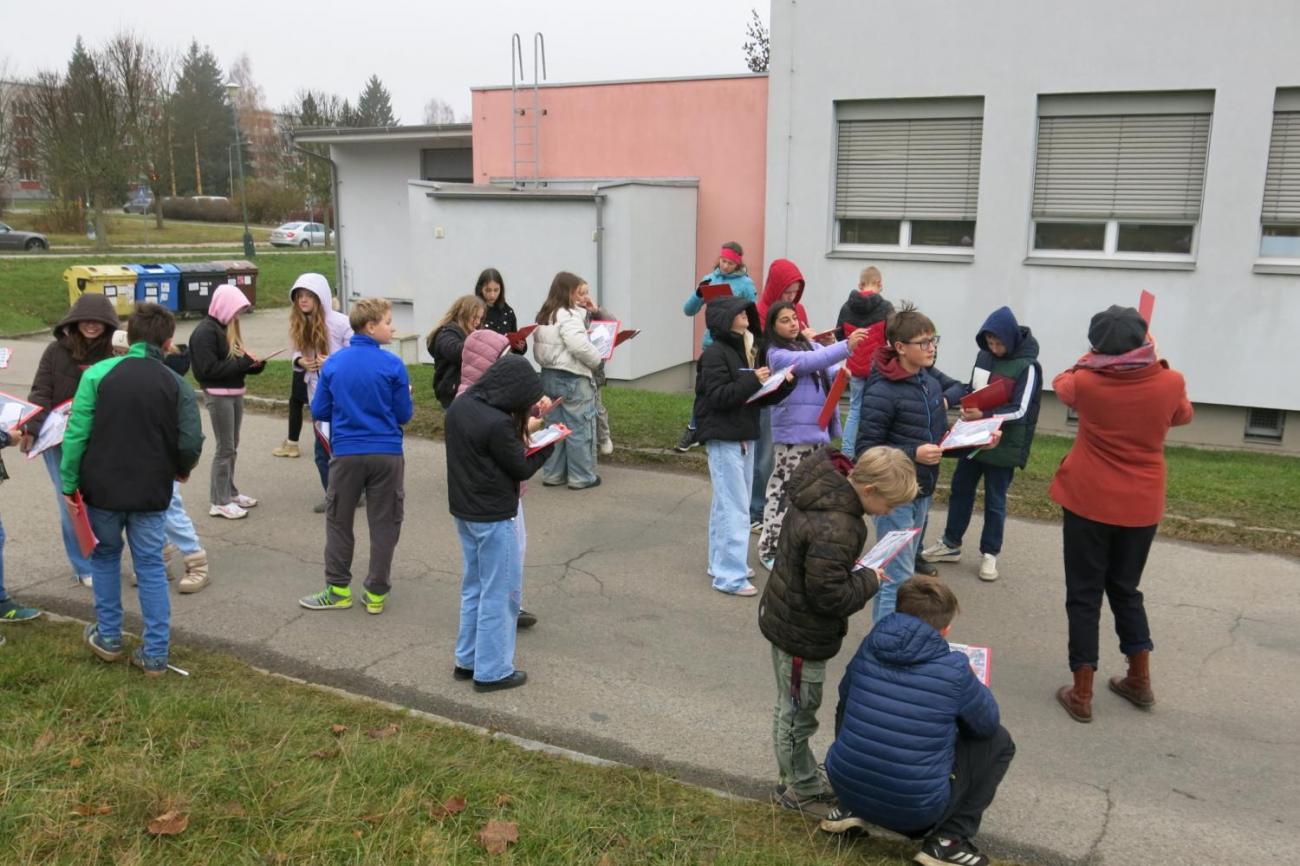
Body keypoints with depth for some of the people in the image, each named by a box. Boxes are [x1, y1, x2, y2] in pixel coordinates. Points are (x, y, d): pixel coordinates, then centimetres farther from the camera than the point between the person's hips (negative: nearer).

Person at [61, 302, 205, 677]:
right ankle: (155, 655, 11)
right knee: (151, 567, 9)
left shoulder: (98, 374, -6)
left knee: (104, 557, 22)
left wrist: (70, 484, -1)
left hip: (102, 488, 0)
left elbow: (76, 434, -9)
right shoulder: (177, 385, -4)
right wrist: (180, 470, 13)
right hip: (152, 492, 0)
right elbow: (191, 442, -8)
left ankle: (108, 638, 31)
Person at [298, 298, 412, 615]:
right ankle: (377, 594, 14)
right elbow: (404, 415, -4)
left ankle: (338, 589, 20)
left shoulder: (333, 363, 0)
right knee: (384, 524, 9)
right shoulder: (392, 364, -9)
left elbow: (318, 411, 4)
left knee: (338, 521, 16)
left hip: (346, 454, 2)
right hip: (387, 454, -2)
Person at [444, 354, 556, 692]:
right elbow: (522, 469, -15)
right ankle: (492, 671, 14)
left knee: (474, 587, 20)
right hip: (494, 518, -9)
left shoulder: (459, 406, 0)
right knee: (500, 593, 5)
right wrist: (549, 444, 0)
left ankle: (467, 660, 30)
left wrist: (521, 428, 5)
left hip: (464, 511, 9)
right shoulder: (497, 424, -26)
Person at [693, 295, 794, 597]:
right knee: (734, 508, -8)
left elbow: (760, 397, 14)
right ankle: (730, 576, -3)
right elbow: (718, 396, -20)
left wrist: (784, 384, -2)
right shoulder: (715, 354, -12)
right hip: (723, 439, -9)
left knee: (726, 504, 16)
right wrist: (752, 380, -24)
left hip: (744, 437, 9)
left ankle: (721, 563, 26)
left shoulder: (748, 351, 13)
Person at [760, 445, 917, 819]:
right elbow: (830, 595, -29)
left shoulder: (824, 490, -3)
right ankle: (802, 790, 29)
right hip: (801, 633, -10)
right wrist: (868, 579, -13)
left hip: (785, 617, 10)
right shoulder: (834, 529, -35)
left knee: (793, 706, 25)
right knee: (798, 711, 10)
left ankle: (796, 773, 43)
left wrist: (852, 566, 3)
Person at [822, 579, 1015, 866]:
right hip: (915, 810, -4)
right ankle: (948, 839, 6)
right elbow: (986, 724, 2)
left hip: (846, 787, 4)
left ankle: (852, 809, 20)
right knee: (998, 740, 14)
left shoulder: (870, 648, -4)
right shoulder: (953, 669, -15)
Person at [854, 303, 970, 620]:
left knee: (898, 571, 17)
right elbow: (865, 449, -18)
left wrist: (945, 400, 1)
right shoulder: (882, 392, -19)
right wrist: (913, 454, -28)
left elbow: (959, 389, 23)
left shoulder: (929, 378, 3)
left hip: (923, 491, 8)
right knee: (899, 578, -7)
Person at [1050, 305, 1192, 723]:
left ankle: (1081, 694, 10)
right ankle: (1139, 680, 29)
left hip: (1088, 502, -2)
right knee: (1125, 589, 21)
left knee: (1084, 595, 7)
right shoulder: (1170, 382, -10)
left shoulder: (1085, 383, -13)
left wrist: (1098, 357, 22)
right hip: (1141, 506, 2)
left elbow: (1061, 384, 13)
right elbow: (1182, 416, 14)